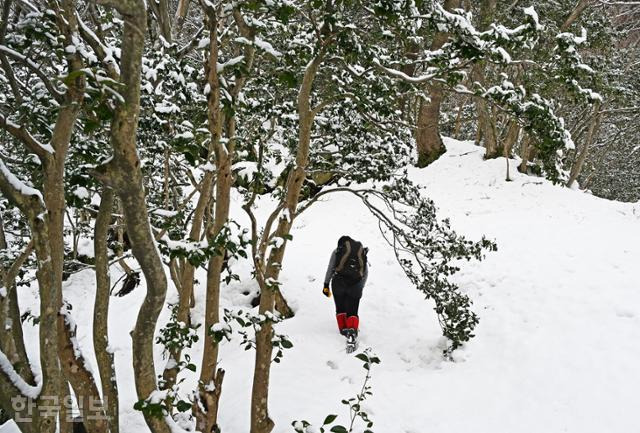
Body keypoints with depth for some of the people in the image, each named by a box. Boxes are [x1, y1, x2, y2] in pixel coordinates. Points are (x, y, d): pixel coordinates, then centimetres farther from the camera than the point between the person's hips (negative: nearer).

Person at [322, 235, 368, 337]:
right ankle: (353, 328, -21)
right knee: (352, 311, 3)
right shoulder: (362, 251, 24)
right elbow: (366, 273, 25)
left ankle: (343, 328, -3)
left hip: (339, 282, -1)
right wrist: (361, 287, 32)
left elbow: (330, 268, 9)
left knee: (340, 309, 12)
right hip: (355, 284, 1)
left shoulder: (337, 250, 16)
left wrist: (326, 284, 12)